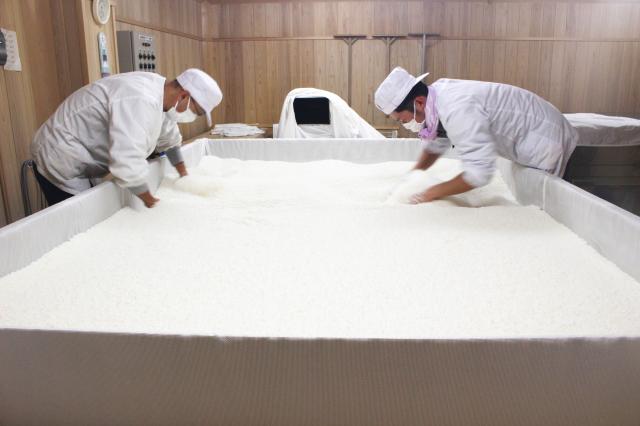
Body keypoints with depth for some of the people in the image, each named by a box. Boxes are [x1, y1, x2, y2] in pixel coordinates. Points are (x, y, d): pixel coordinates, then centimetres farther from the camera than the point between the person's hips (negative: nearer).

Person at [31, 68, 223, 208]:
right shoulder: (140, 101, -33)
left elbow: (168, 138, 17)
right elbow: (127, 162, -36)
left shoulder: (160, 91, -1)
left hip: (76, 159, 9)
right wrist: (151, 201, -23)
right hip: (62, 161, -9)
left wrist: (183, 175, 21)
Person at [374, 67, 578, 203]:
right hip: (529, 141, 9)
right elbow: (435, 143, 9)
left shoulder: (457, 110, -36)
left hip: (545, 142, -9)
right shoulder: (436, 95, -8)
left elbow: (479, 172, -38)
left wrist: (431, 194, -28)